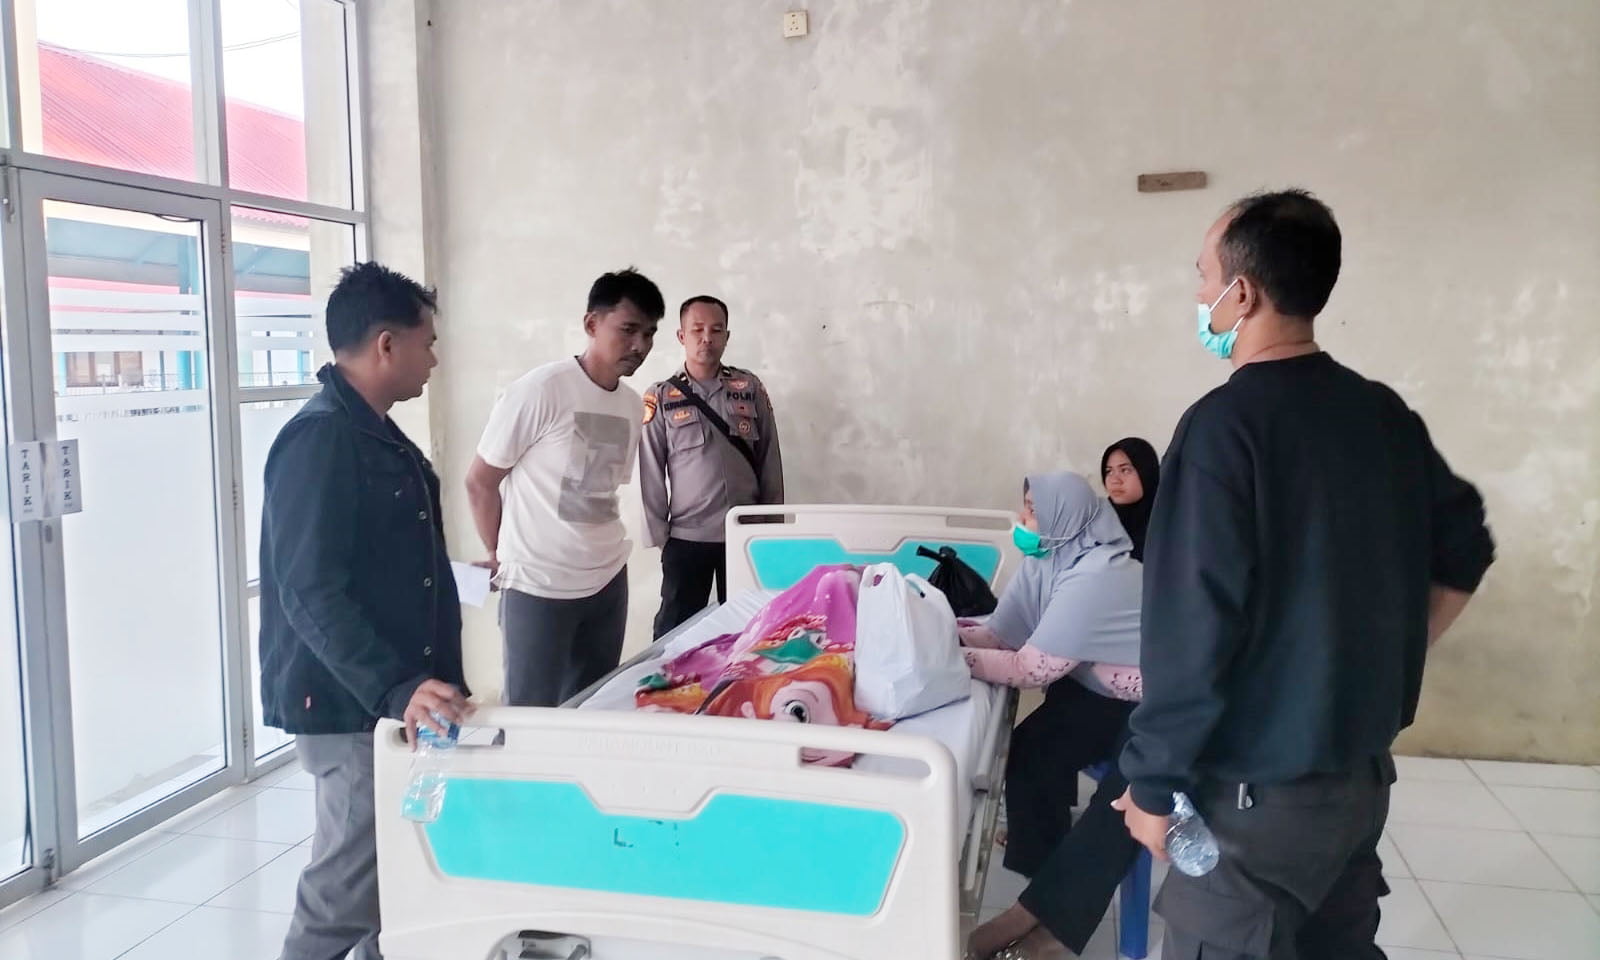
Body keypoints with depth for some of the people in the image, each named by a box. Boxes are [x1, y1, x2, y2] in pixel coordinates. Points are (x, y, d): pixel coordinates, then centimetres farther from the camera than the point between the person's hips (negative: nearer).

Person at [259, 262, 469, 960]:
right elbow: (313, 597, -25)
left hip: (396, 696, 9)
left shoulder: (379, 434, 13)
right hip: (348, 702, -9)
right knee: (350, 882, -1)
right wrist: (394, 690, -33)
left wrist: (422, 680, 24)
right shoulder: (319, 439, -18)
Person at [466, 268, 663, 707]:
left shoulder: (632, 404, 6)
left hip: (608, 582, 6)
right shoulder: (541, 390, -14)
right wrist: (504, 558, 3)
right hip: (539, 587, -6)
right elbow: (479, 482, -7)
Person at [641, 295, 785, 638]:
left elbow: (769, 458, 7)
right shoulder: (661, 398, -1)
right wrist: (658, 533, -2)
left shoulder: (750, 388, 4)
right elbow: (651, 471, 0)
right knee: (676, 632, 4)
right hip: (686, 536, -2)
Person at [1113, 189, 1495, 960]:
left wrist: (1153, 783, -14)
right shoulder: (1385, 413, 4)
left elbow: (1192, 624, -22)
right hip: (1364, 769, 8)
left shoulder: (1225, 424, -20)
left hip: (1260, 789, -8)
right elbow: (1463, 552, 15)